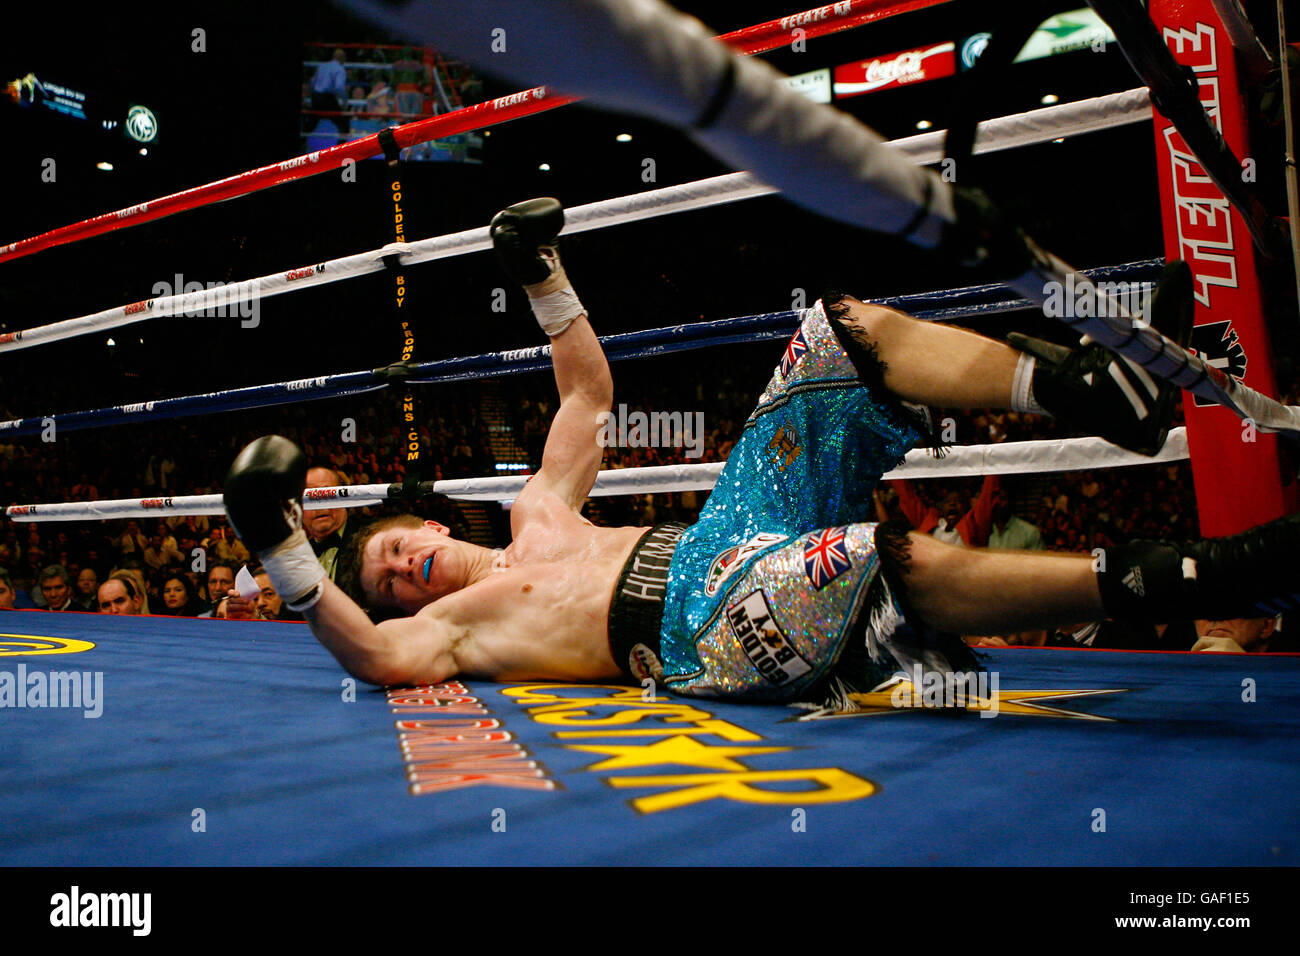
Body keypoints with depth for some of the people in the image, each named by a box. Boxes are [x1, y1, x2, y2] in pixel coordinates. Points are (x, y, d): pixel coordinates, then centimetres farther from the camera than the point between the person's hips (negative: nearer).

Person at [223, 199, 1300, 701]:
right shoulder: (447, 624, 11)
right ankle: (1160, 579, -36)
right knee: (890, 560, -41)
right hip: (704, 624, -8)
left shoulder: (536, 516, 28)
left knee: (852, 329, -4)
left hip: (729, 537, 8)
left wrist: (543, 276, 27)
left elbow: (590, 392, 31)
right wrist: (288, 557, -21)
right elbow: (373, 655, -12)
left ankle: (1089, 387, -17)